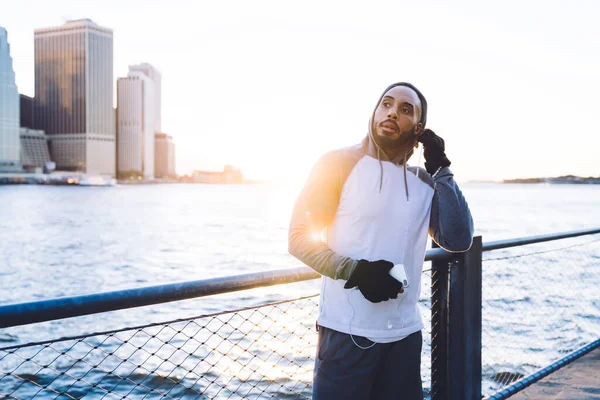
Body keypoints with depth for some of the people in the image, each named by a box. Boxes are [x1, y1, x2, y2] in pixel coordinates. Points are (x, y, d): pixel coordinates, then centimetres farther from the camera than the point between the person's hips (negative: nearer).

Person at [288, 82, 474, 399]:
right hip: (347, 333, -4)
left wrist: (441, 171, -4)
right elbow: (299, 236, -8)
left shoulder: (425, 182, 8)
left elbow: (459, 241, -2)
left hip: (405, 334, 5)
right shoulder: (339, 164, -5)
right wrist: (356, 271, -20)